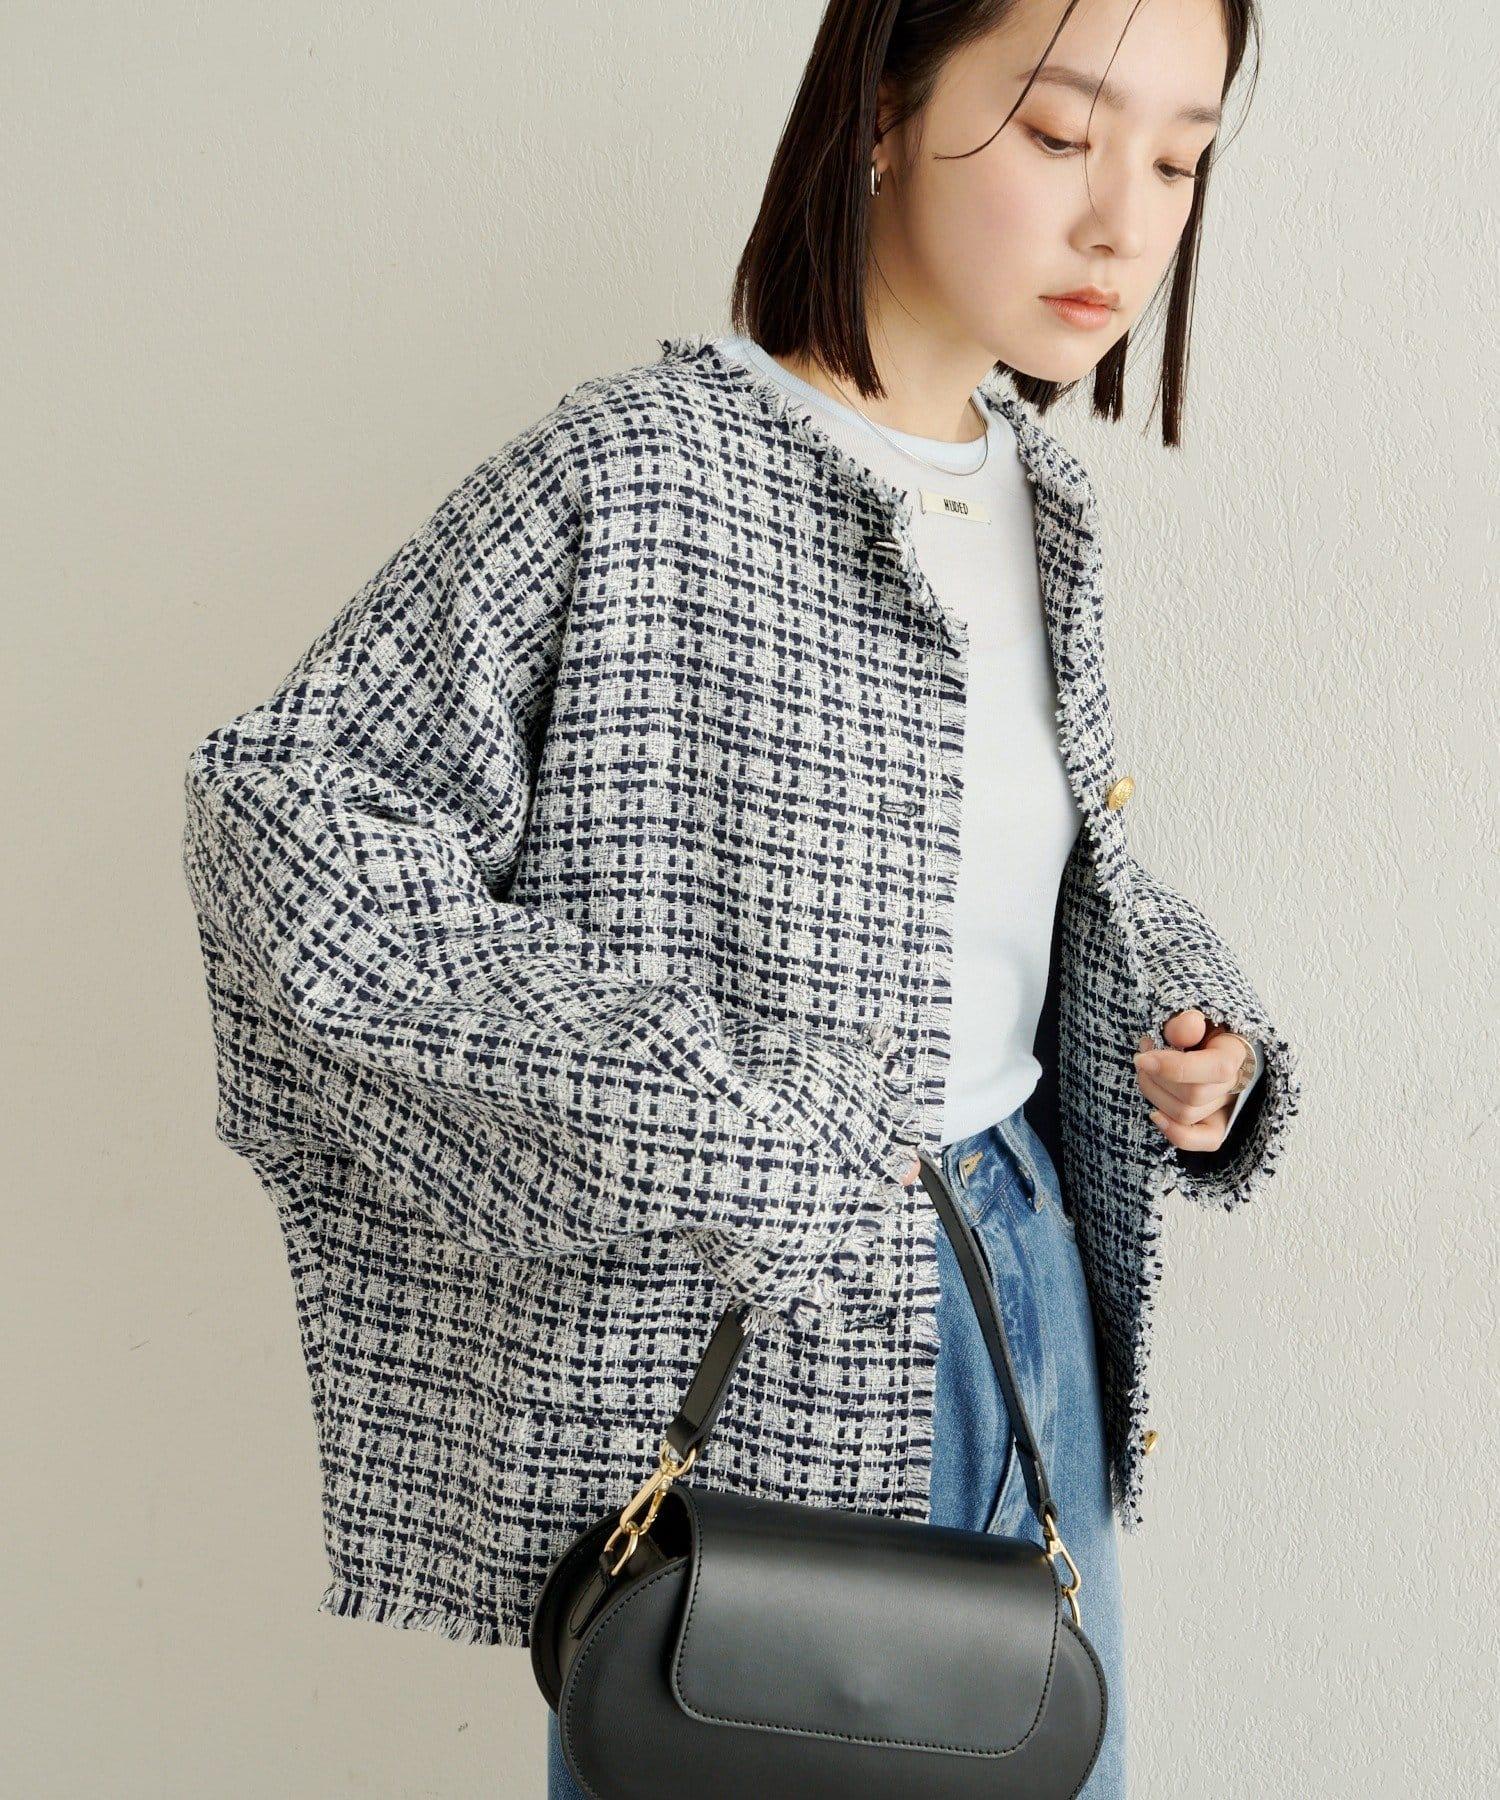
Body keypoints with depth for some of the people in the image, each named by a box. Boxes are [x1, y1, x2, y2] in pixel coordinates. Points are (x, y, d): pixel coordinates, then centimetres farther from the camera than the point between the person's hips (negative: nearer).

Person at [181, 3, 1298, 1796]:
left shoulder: (1042, 498, 5)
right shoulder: (642, 474, -19)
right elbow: (278, 804, -21)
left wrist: (1190, 1018, -1)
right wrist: (697, 1127, -26)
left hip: (1036, 1287, 7)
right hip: (735, 1355, -7)